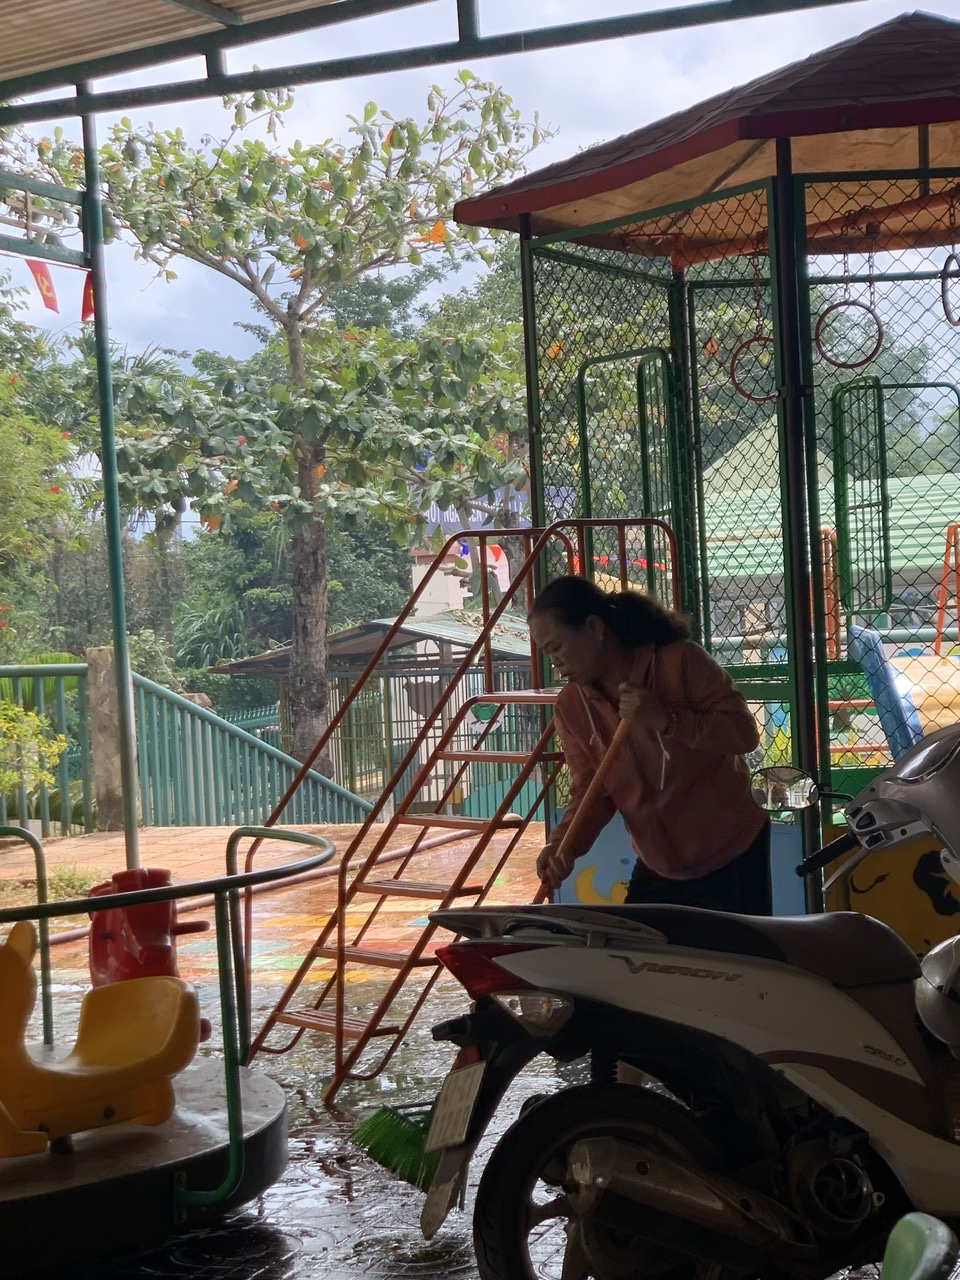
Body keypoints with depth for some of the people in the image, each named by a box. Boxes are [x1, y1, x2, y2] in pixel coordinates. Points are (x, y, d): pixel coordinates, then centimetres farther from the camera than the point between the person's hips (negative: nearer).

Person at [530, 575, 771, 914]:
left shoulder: (679, 661, -16)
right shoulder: (571, 707, -3)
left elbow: (745, 733, -18)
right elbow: (590, 789, -1)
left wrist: (667, 720, -29)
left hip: (733, 851, -4)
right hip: (657, 867, 4)